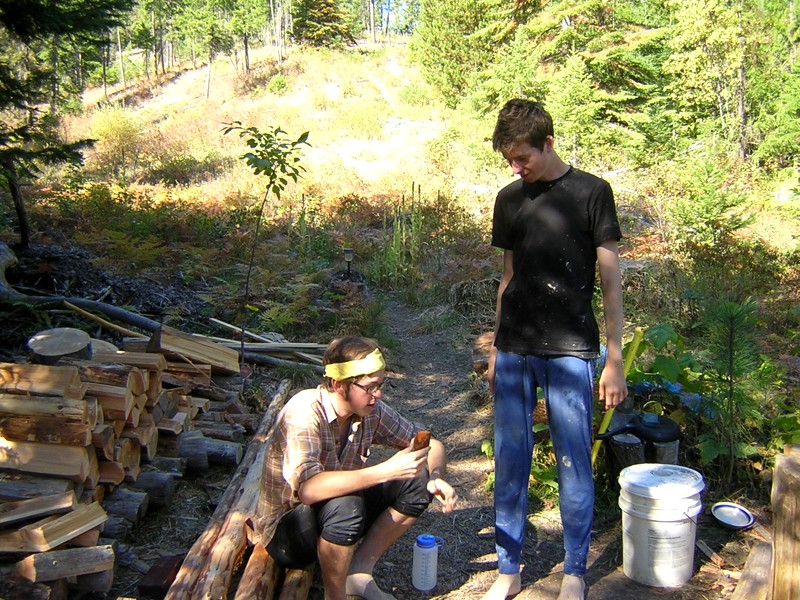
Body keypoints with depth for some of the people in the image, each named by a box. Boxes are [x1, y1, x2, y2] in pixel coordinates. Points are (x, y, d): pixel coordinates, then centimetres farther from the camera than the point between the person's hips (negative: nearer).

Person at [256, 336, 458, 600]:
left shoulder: (372, 411, -9)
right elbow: (307, 489, -41)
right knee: (344, 507, -37)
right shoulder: (304, 412, -27)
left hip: (338, 513, 6)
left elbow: (432, 445, 1)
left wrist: (435, 477, -22)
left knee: (417, 482, -12)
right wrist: (385, 471, -42)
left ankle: (359, 571, -5)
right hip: (285, 530, -6)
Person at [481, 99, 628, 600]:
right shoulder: (509, 199, 10)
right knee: (510, 463, 8)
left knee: (574, 464, 3)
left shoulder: (591, 192, -2)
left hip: (571, 351, -4)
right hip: (515, 351, 4)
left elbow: (611, 281, -3)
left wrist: (615, 361, -6)